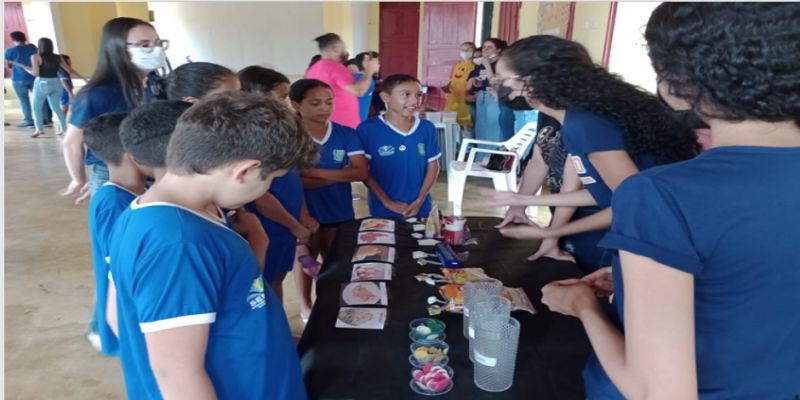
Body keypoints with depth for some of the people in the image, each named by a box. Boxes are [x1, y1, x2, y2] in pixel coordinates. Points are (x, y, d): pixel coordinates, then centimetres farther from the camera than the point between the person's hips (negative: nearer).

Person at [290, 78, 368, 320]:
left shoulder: (346, 134, -5)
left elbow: (361, 172, -14)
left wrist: (315, 172, -21)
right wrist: (340, 174, -21)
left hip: (340, 211, 3)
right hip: (305, 212, -3)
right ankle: (306, 307, 37)